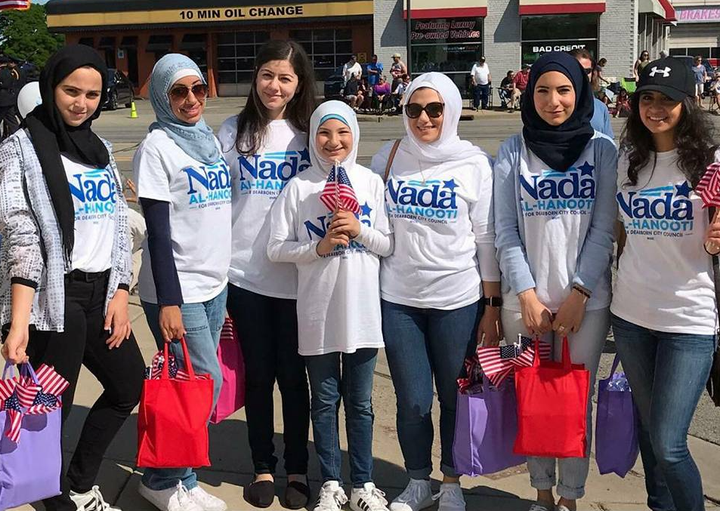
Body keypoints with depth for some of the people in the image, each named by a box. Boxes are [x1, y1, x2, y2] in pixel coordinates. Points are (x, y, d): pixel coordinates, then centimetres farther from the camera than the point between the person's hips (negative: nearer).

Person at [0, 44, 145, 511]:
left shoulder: (100, 149, 13)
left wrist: (120, 294, 5)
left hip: (102, 293, 8)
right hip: (54, 298, -7)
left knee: (131, 385, 17)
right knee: (52, 410, 2)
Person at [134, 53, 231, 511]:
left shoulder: (211, 139, 12)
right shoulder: (157, 147, -9)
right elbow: (157, 230, -14)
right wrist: (168, 301, -17)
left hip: (215, 284, 7)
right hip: (178, 289, -7)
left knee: (198, 385, 8)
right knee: (206, 383, -6)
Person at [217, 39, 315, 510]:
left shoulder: (311, 133, 3)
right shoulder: (233, 132, 5)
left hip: (298, 276, -1)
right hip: (245, 274, 1)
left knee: (292, 374, 6)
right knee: (258, 373, 9)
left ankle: (298, 469, 21)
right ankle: (263, 467, 23)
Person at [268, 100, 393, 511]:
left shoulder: (372, 182, 2)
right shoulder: (298, 187, -1)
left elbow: (390, 245, 3)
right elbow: (276, 249, -1)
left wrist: (360, 231, -14)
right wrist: (318, 248, -15)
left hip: (363, 308, 1)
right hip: (318, 311, 0)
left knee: (360, 401, 11)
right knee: (325, 401, 12)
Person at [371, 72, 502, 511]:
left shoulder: (474, 163, -2)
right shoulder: (388, 159, 3)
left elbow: (488, 238, -1)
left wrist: (493, 305, -2)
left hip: (458, 300, -1)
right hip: (398, 298, 2)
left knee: (455, 398, 8)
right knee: (412, 401, 6)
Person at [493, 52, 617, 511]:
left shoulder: (602, 149, 2)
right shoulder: (513, 152, 4)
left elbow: (604, 230, -2)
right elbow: (506, 232, 1)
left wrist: (578, 294, -10)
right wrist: (527, 295, -7)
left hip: (586, 300, -1)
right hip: (525, 300, 1)